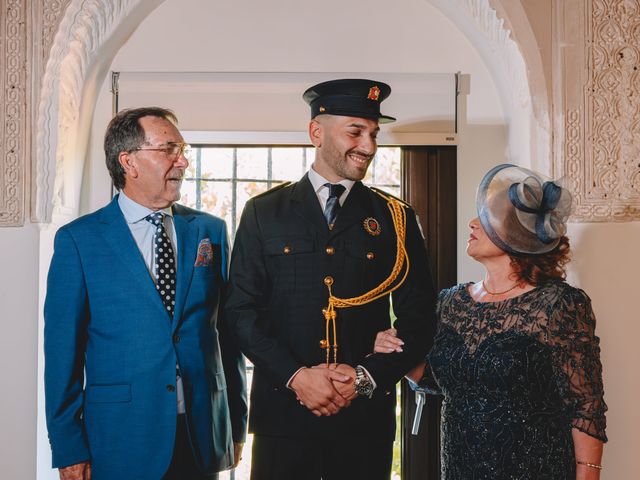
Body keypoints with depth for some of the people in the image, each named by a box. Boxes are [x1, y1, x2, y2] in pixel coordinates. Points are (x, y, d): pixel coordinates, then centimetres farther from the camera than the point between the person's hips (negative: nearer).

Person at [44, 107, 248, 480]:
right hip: (121, 440, -2)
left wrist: (236, 427, 6)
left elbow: (229, 332, 7)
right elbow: (63, 349, -4)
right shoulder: (78, 240, -4)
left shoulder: (211, 231, 5)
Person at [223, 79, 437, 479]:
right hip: (283, 412, 0)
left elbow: (419, 321, 3)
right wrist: (296, 376, -12)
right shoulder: (263, 213, 2)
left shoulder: (396, 219, 4)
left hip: (367, 415, 1)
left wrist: (367, 377, -9)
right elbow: (241, 309, -2)